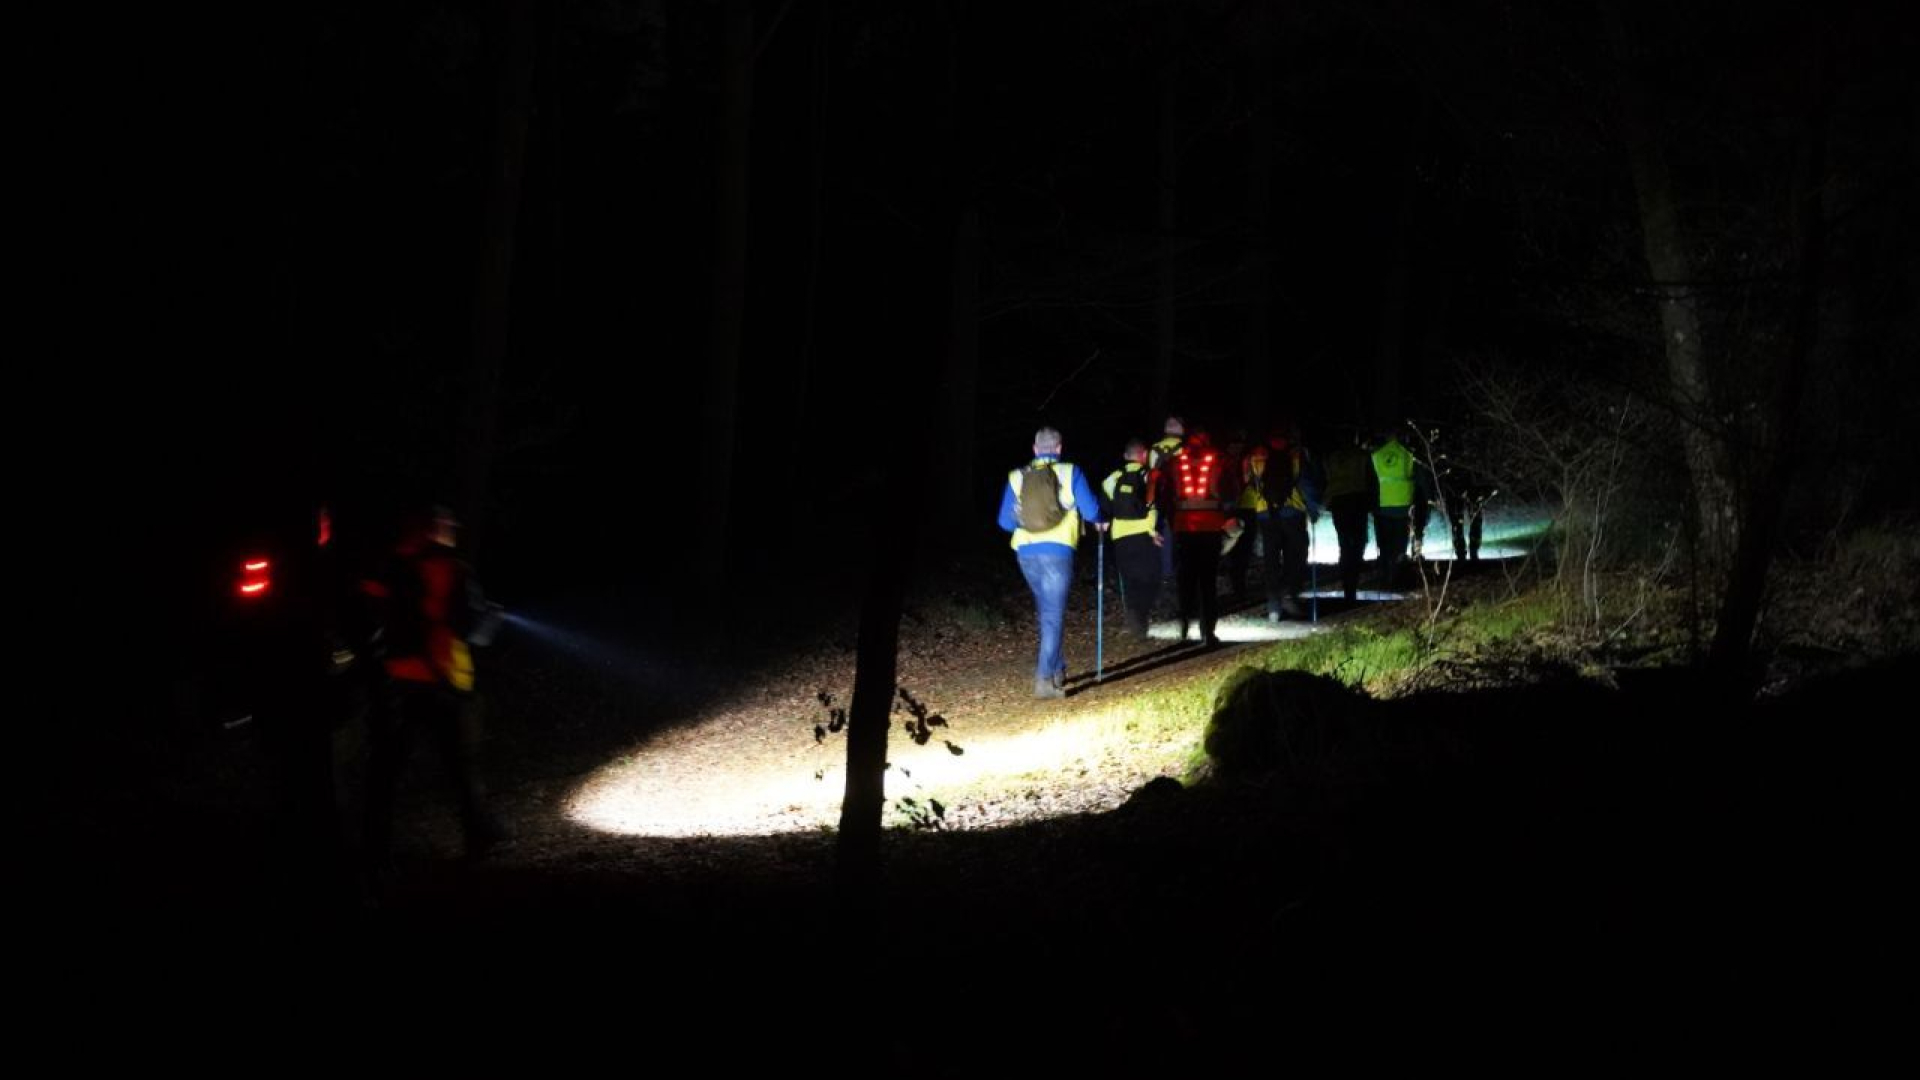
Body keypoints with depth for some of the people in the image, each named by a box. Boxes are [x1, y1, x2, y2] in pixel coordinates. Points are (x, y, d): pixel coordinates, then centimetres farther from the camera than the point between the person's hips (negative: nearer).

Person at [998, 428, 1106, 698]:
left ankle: (1057, 669, 26)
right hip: (1057, 551, -4)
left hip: (1026, 552, 4)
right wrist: (1100, 522, 19)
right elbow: (1090, 510, -5)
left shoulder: (1017, 477, 5)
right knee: (1053, 615, -2)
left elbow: (1006, 521, 9)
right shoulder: (1070, 473, -2)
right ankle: (1045, 678, -11)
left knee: (1046, 611, 21)